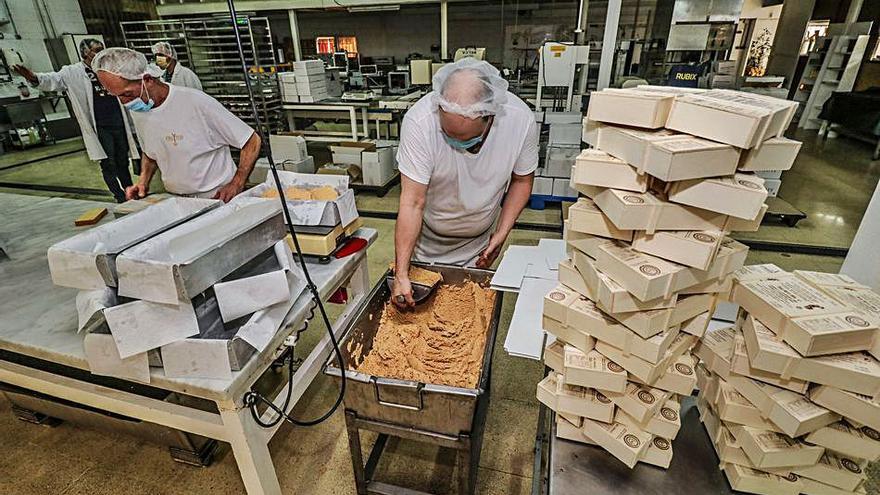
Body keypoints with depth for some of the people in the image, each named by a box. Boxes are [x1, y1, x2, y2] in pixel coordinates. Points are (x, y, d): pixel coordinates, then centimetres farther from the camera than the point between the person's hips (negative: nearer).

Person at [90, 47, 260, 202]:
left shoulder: (196, 102, -17)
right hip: (176, 202, 6)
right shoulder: (136, 111, 6)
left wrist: (236, 185, -20)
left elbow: (252, 141, -14)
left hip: (218, 198, -6)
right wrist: (143, 182, 6)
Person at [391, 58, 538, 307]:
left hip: (478, 242, 2)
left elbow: (522, 180, -6)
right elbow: (412, 203, -30)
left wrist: (502, 233, -15)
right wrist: (401, 274, -32)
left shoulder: (522, 121, -25)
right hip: (427, 240, -1)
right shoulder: (419, 121, -33)